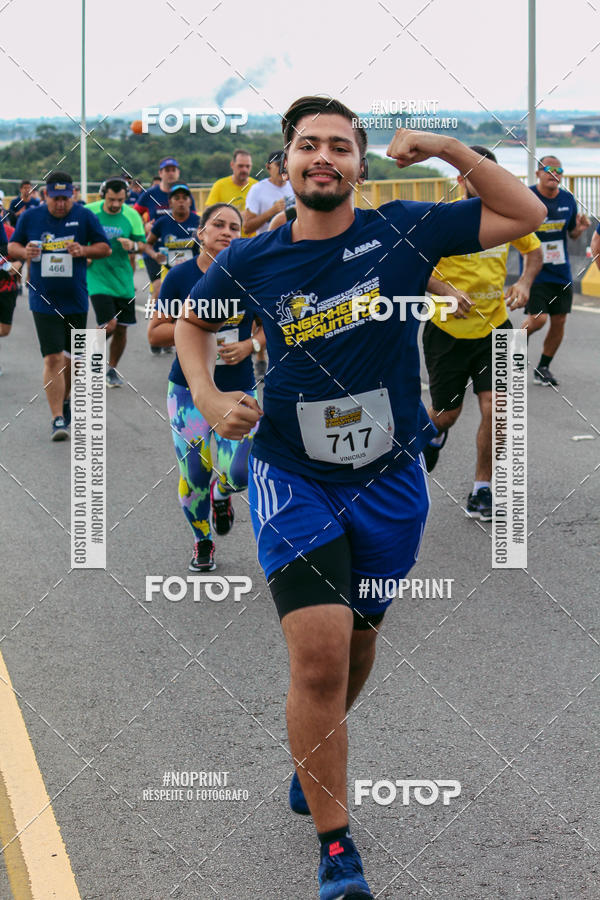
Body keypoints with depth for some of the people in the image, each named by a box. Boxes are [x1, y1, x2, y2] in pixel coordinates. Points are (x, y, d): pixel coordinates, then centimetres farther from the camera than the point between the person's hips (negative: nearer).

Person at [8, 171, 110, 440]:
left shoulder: (84, 216, -1)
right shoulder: (30, 217, 1)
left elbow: (105, 247, 3)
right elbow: (12, 246, 10)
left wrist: (85, 250, -17)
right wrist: (24, 252, -13)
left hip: (76, 301, 1)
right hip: (43, 302, -1)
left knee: (71, 359, 14)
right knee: (53, 359, -10)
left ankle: (65, 401, 40)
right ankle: (57, 418, -9)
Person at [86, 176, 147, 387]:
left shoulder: (132, 215, -2)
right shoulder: (88, 212, -7)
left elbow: (143, 245, 4)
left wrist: (133, 246, -18)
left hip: (123, 280, 3)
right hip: (97, 279, -3)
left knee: (121, 329, 7)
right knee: (109, 325, -16)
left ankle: (111, 369, 27)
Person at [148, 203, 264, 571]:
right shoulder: (180, 277, -5)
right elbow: (155, 333, -1)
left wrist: (250, 344, -11)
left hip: (239, 389, 0)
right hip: (189, 388, 0)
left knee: (239, 474, -12)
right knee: (194, 474, 0)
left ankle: (221, 492, 28)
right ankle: (203, 543, 27)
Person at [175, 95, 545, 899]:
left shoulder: (404, 231, -7)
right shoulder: (251, 261, -5)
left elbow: (525, 216, -5)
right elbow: (193, 322, 15)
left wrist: (447, 148, -14)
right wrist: (207, 396, -2)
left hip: (389, 481, 2)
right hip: (293, 478, -2)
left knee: (356, 642, 17)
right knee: (320, 653, -16)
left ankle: (315, 760, 49)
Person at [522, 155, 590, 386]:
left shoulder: (568, 199, 5)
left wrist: (579, 228, -6)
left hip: (561, 271, 5)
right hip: (535, 270, -5)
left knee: (559, 321, 6)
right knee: (538, 318, -15)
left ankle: (543, 368, 22)